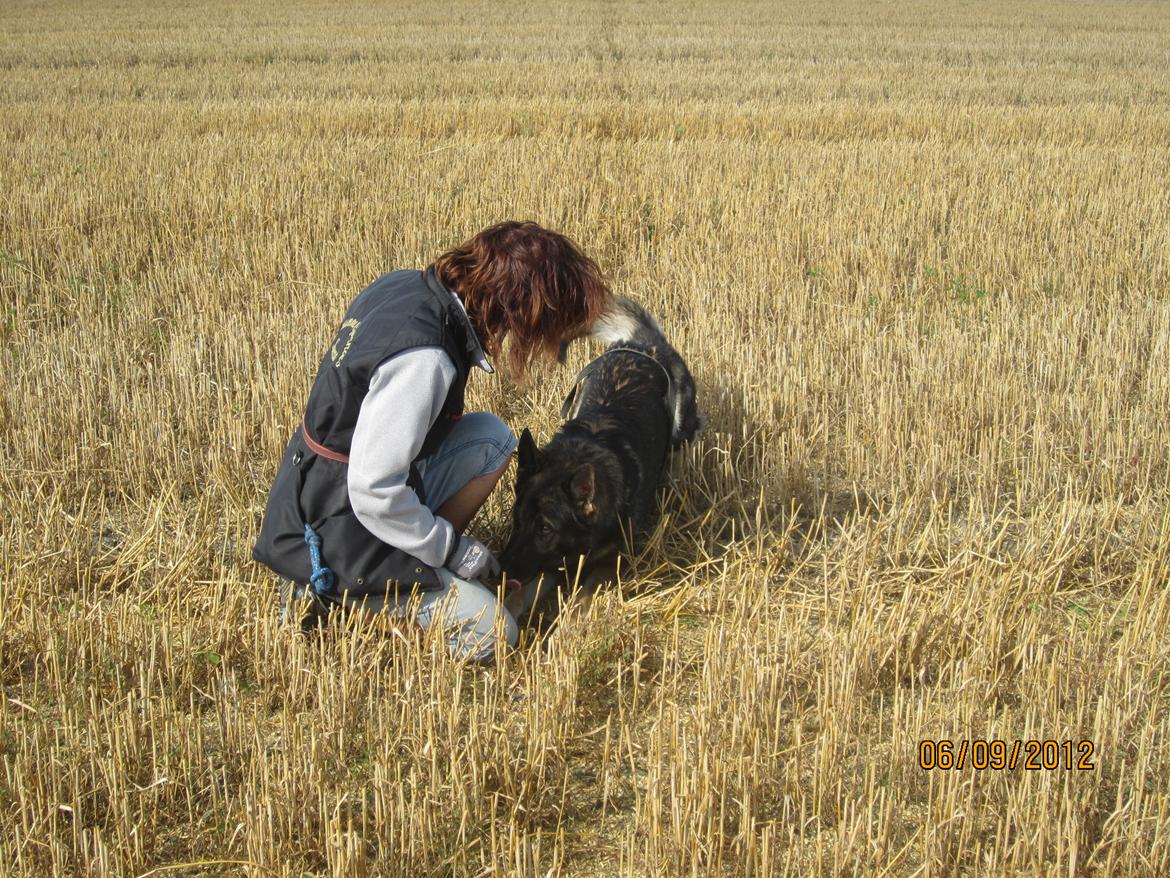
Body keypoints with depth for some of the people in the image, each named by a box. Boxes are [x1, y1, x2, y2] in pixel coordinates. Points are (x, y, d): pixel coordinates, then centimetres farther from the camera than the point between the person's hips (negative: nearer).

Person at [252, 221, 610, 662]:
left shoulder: (401, 286, -2)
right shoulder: (423, 359, -29)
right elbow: (374, 496, -28)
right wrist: (457, 550, -12)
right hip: (332, 545, -9)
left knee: (491, 437, 7)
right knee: (489, 636, -8)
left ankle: (418, 565, 7)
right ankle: (330, 591, -1)